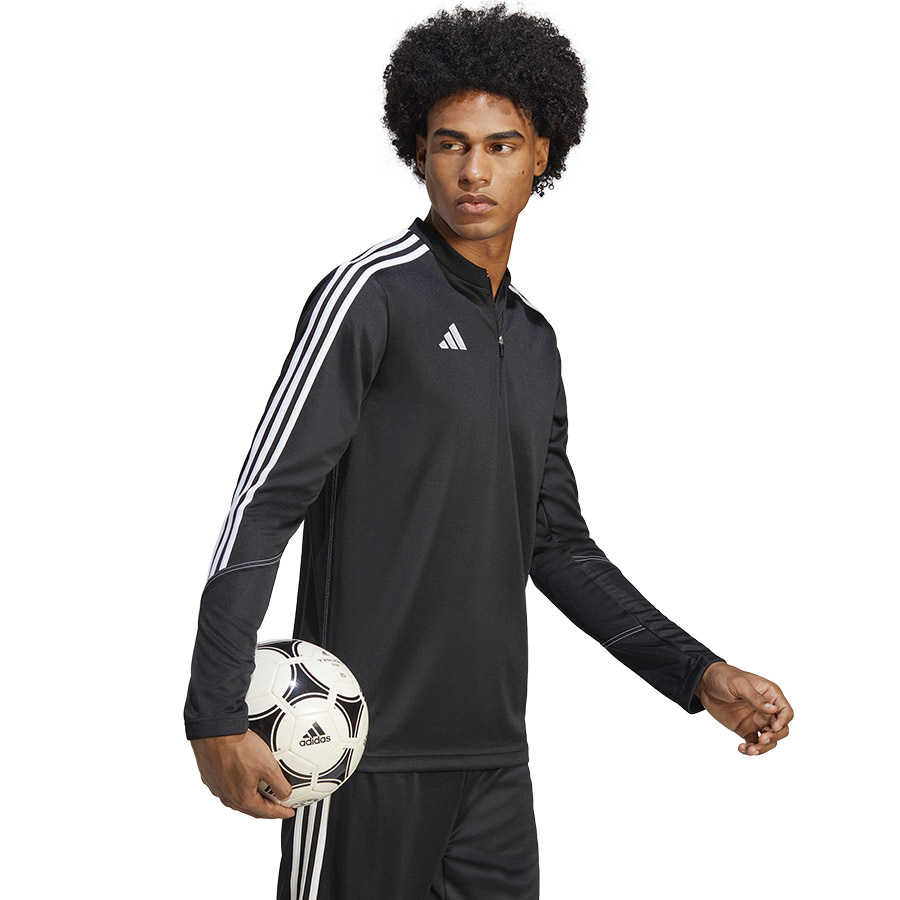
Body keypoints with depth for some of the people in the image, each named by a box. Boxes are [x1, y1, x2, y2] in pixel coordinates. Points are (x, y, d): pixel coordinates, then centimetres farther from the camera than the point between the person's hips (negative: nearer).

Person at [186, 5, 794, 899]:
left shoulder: (534, 343, 15)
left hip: (494, 750, 7)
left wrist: (701, 674, 12)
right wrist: (217, 717, -20)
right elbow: (264, 502, -12)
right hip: (368, 750, -7)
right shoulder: (373, 293, -7)